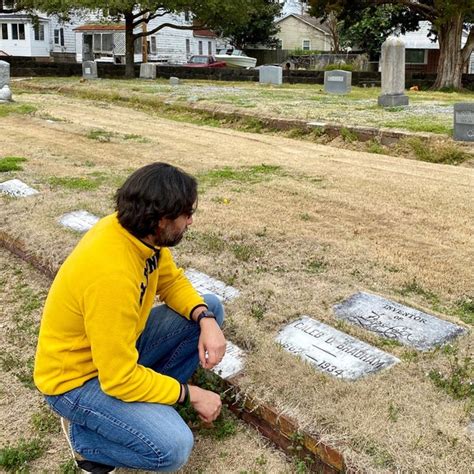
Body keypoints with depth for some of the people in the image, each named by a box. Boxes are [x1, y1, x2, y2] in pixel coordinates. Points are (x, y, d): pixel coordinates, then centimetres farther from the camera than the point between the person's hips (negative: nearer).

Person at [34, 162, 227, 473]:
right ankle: (83, 432, 2)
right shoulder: (111, 274, -37)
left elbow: (172, 282, 4)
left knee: (211, 309, 1)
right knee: (173, 447, -26)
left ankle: (150, 398, 8)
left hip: (123, 342, 8)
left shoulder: (141, 231, -12)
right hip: (78, 378, -8)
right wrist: (190, 394, -18)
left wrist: (206, 320, -16)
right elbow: (119, 378, -31)